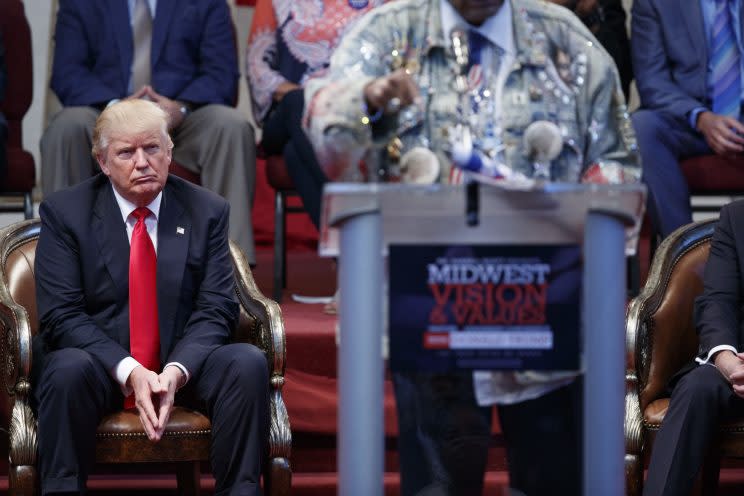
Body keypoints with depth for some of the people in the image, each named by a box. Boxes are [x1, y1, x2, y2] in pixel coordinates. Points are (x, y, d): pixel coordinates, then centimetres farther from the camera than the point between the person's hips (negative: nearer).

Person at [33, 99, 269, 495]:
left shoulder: (207, 211, 4)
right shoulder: (64, 211, -2)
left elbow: (216, 310, -2)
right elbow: (61, 315, -9)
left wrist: (177, 371, -22)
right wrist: (128, 371, -23)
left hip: (182, 364, 2)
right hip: (98, 364, -2)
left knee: (248, 363, -27)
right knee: (68, 370, -36)